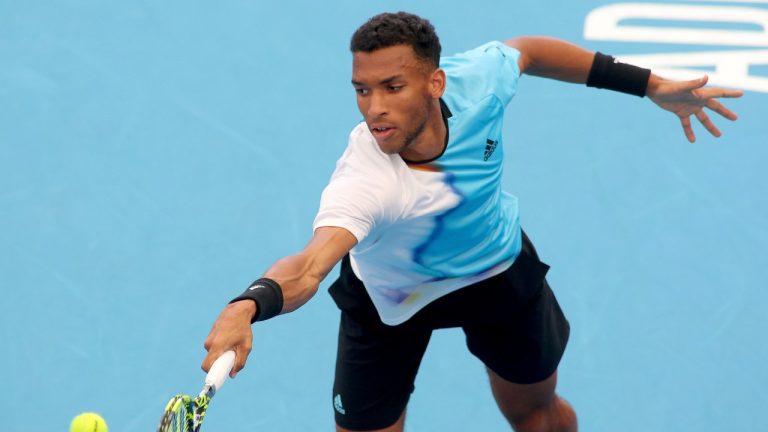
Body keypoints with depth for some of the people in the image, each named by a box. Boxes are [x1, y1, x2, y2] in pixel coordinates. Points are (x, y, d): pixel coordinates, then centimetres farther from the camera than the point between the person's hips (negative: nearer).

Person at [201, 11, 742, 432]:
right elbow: (309, 265, -62)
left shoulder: (476, 78, -31)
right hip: (391, 301, -4)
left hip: (499, 269, 4)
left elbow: (526, 50, -7)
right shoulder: (365, 180, -45)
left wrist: (650, 85, -1)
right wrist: (250, 304, -84)